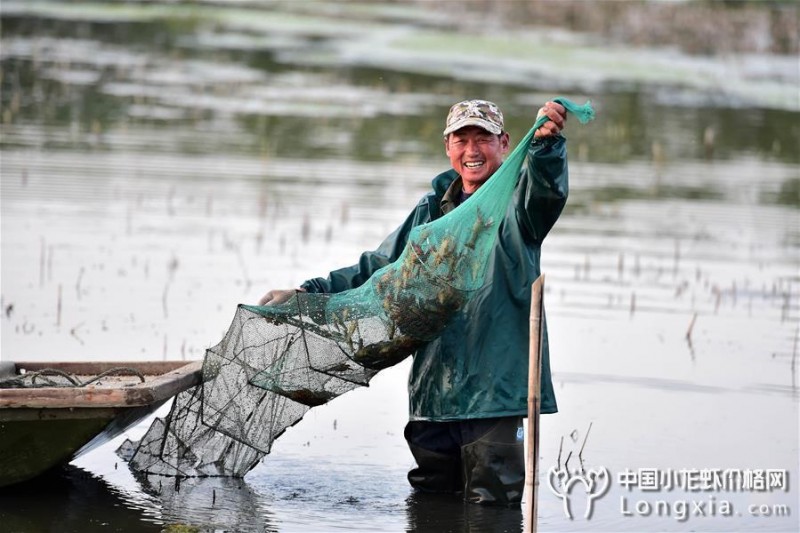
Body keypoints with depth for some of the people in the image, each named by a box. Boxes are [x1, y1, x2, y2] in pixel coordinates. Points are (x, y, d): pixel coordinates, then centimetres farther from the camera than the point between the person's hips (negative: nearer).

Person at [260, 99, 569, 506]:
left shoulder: (516, 201, -1)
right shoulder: (433, 209, 16)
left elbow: (544, 192, -26)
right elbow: (380, 268, 24)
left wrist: (546, 143, -48)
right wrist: (308, 292, 14)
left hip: (495, 384, -6)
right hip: (432, 388, 6)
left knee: (491, 502, -5)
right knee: (429, 500, 12)